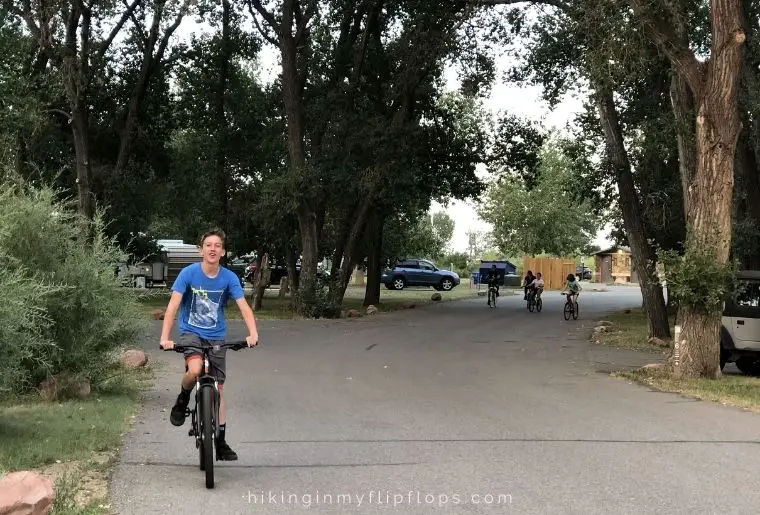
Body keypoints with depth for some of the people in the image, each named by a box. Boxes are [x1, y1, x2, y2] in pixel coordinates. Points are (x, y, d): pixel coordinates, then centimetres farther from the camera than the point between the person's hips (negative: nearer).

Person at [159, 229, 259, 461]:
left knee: (217, 389, 4)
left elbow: (243, 306, -15)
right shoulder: (188, 273, -13)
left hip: (216, 337, 2)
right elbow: (173, 305, -18)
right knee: (195, 370, -32)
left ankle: (221, 442, 14)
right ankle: (183, 400, 2)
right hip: (191, 333, -2)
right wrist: (165, 337, -30)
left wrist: (253, 333, -32)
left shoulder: (229, 277, -8)